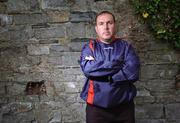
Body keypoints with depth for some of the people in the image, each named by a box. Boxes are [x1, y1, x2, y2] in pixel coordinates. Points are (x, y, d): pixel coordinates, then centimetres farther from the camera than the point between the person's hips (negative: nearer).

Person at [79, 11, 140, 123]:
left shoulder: (125, 46, 4)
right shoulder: (89, 48, 3)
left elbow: (133, 72, -12)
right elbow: (88, 69, -17)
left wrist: (103, 76, -12)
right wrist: (116, 64, -12)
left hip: (124, 106, 1)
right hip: (96, 107, -1)